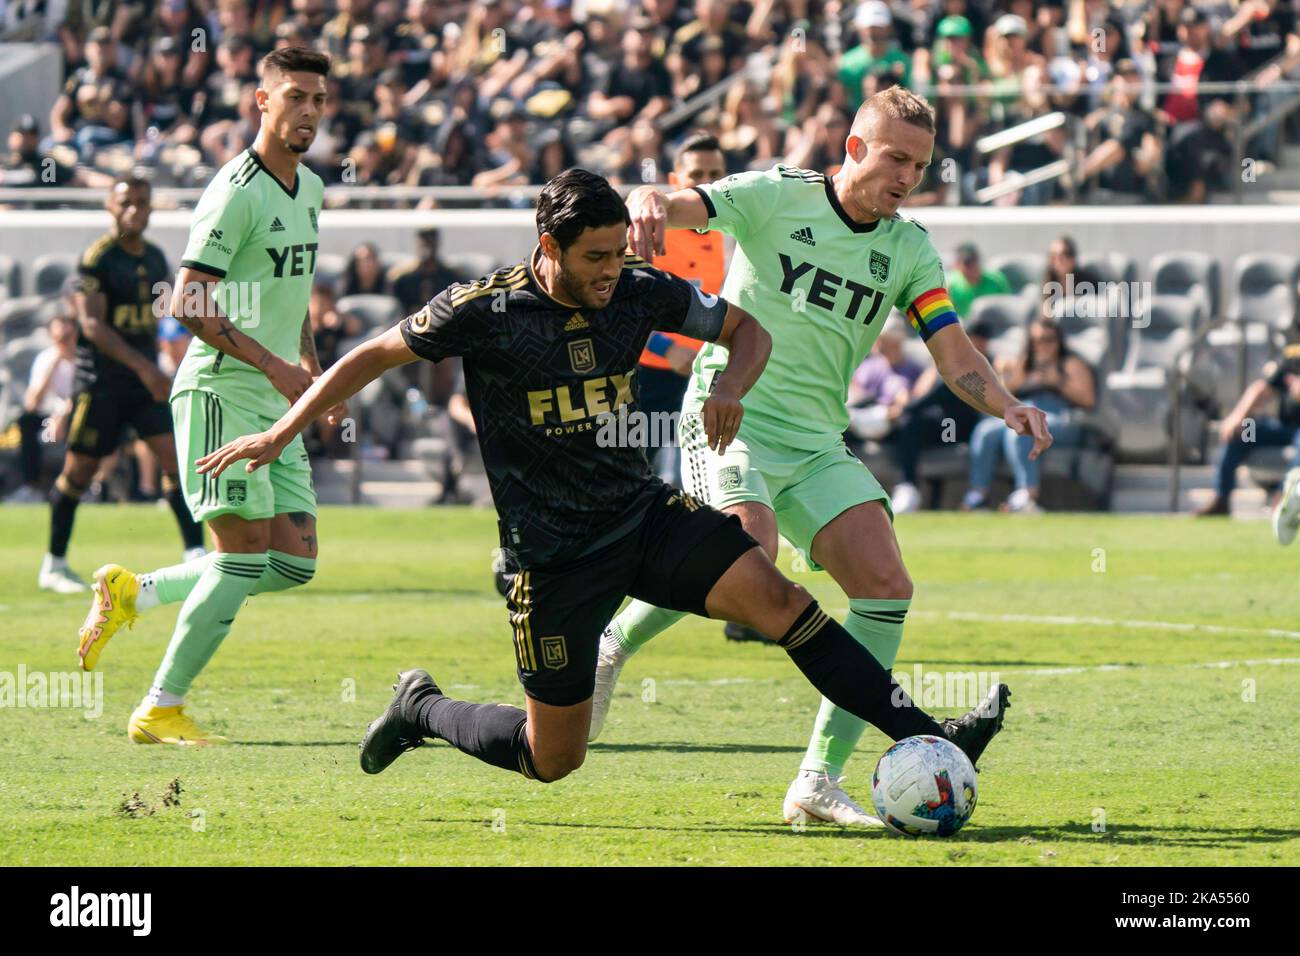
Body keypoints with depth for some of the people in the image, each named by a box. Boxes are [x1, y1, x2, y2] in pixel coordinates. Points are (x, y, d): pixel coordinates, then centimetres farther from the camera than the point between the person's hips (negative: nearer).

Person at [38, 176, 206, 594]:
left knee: (176, 457, -7)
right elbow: (92, 324, -19)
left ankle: (195, 554, -6)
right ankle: (54, 564, 14)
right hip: (101, 381, -6)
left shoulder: (155, 258, 9)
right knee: (79, 470, 2)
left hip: (145, 378, 6)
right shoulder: (97, 258, -12)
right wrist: (142, 367, -27)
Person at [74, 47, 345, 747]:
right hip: (221, 392, -9)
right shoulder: (237, 191, -14)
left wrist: (311, 367, 17)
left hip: (274, 401, 9)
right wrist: (272, 364, -22)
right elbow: (187, 302, -20)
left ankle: (133, 594, 17)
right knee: (244, 549, -14)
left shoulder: (309, 189, 14)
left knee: (295, 562, 3)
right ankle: (160, 710, -7)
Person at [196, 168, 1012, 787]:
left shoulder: (643, 292, -4)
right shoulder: (485, 311, -14)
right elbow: (377, 356, -2)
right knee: (553, 759, 2)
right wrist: (280, 435, -3)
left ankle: (923, 736, -24)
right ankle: (422, 709, 29)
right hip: (553, 556, -4)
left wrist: (731, 386, -12)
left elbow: (747, 328, 10)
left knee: (776, 597, -19)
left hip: (645, 515, 4)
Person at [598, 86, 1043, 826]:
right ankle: (614, 645, -4)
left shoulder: (909, 249, 8)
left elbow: (956, 355, 2)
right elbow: (673, 207, -14)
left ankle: (819, 780, -5)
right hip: (733, 413, -5)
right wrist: (649, 204, -40)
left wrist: (1007, 405, -18)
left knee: (887, 584, -10)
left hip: (817, 443, 5)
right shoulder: (777, 197, -4)